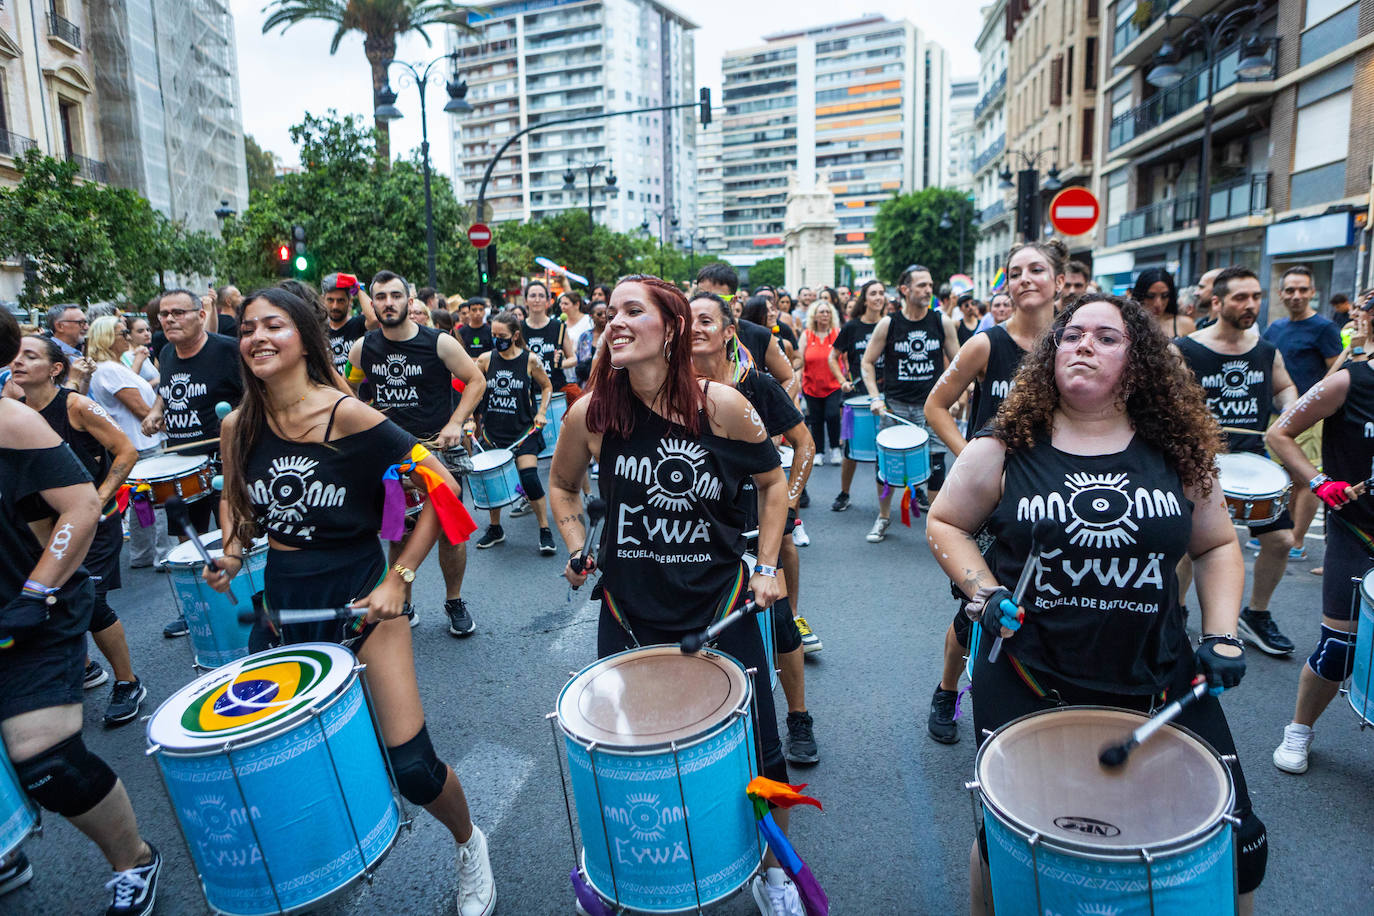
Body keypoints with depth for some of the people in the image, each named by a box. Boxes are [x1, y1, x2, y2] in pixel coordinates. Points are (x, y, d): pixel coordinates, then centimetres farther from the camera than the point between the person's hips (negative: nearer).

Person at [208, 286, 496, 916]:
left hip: (359, 593, -5)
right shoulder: (238, 426, 0)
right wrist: (232, 550, 0)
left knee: (411, 765, -7)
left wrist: (399, 578, -17)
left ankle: (468, 846, 25)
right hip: (281, 596, 5)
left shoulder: (348, 416, -16)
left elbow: (442, 487, -15)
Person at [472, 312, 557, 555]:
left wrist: (542, 412, -3)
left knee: (529, 477, -14)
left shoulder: (530, 360, -5)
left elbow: (547, 386, 9)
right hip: (492, 430, 3)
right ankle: (495, 529, 28)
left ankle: (545, 531, 1)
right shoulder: (485, 359, 1)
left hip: (523, 429, -3)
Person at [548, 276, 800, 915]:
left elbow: (773, 481, 2)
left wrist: (767, 565, -3)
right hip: (629, 609, 2)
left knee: (758, 753, 9)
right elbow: (562, 485, 11)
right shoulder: (590, 414, -9)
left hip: (719, 605, -1)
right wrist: (577, 550, -1)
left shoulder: (721, 406, -14)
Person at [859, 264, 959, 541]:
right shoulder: (888, 324, -3)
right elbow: (868, 362, 4)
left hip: (932, 405, 0)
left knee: (936, 464, -2)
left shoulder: (942, 321, 0)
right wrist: (875, 397, -6)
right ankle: (883, 517, 25)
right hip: (895, 405, 0)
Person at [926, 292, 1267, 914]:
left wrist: (1221, 635, 0)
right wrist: (985, 595, -10)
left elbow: (1217, 546, 13)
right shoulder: (1004, 450, -5)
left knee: (1234, 840, 7)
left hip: (1158, 681, 3)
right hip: (1028, 680, -2)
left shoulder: (1177, 450, 2)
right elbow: (944, 523, 4)